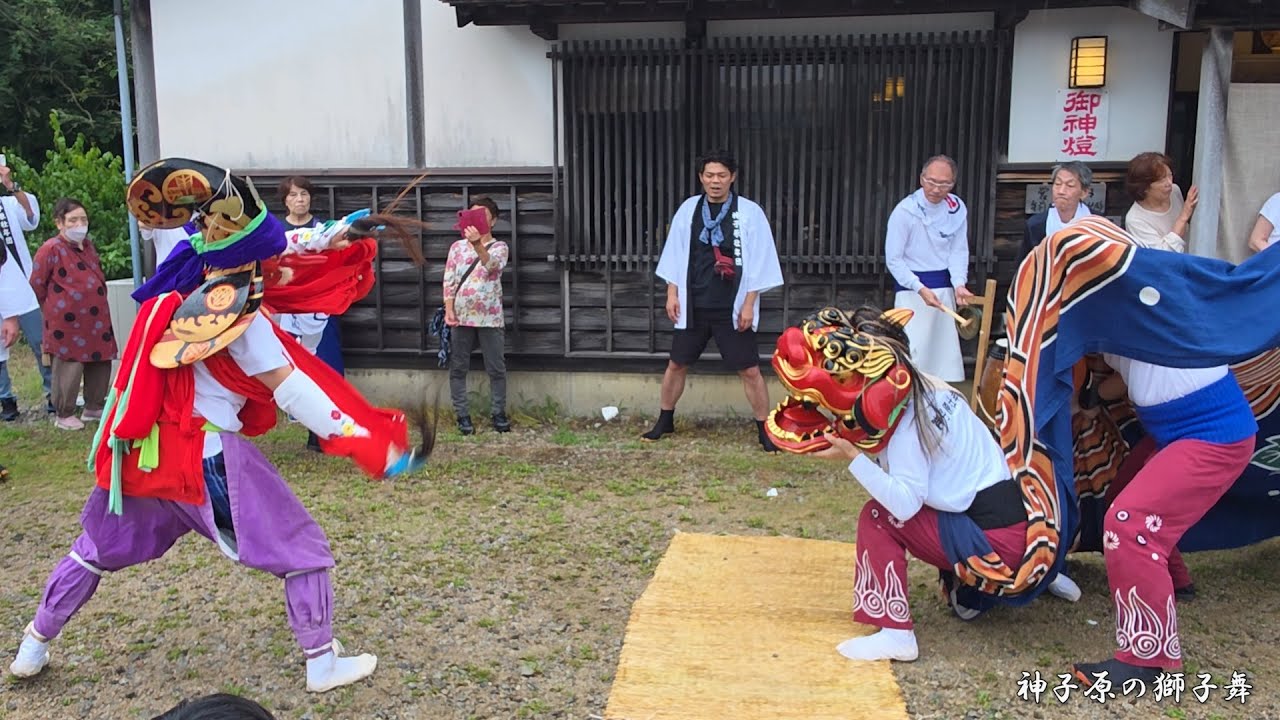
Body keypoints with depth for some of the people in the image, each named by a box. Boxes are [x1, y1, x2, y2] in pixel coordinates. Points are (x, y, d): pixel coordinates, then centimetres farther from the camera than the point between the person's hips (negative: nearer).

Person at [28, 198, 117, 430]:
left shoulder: (88, 245, 12)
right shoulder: (51, 249, -12)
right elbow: (36, 285, -8)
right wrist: (54, 308, 2)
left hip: (96, 319, 8)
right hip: (68, 323, -8)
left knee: (101, 363, 12)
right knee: (69, 369, -4)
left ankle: (94, 408, 27)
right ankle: (63, 415, 10)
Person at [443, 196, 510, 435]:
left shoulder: (499, 247, 4)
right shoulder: (457, 246, 11)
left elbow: (491, 264, -19)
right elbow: (449, 280, 7)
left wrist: (478, 244, -38)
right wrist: (449, 310, -6)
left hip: (490, 317, -2)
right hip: (461, 317, 2)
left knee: (496, 368, 2)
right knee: (458, 368, 3)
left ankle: (498, 413, 13)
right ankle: (462, 415, 11)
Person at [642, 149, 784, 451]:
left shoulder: (749, 212, -7)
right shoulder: (688, 209, 2)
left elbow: (758, 262, -6)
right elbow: (676, 254, 7)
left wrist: (749, 304, -9)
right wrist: (672, 294, 2)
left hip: (732, 309, -3)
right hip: (693, 306, 3)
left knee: (749, 370, -1)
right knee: (676, 364, 11)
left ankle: (764, 431, 11)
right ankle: (664, 422, 29)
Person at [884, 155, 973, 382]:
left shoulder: (957, 209, -2)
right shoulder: (905, 211, -15)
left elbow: (958, 251, 1)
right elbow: (893, 259, -12)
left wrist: (959, 284, -16)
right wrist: (921, 289, -20)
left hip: (944, 286, 5)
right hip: (911, 288, -5)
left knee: (945, 346, 9)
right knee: (912, 350, -10)